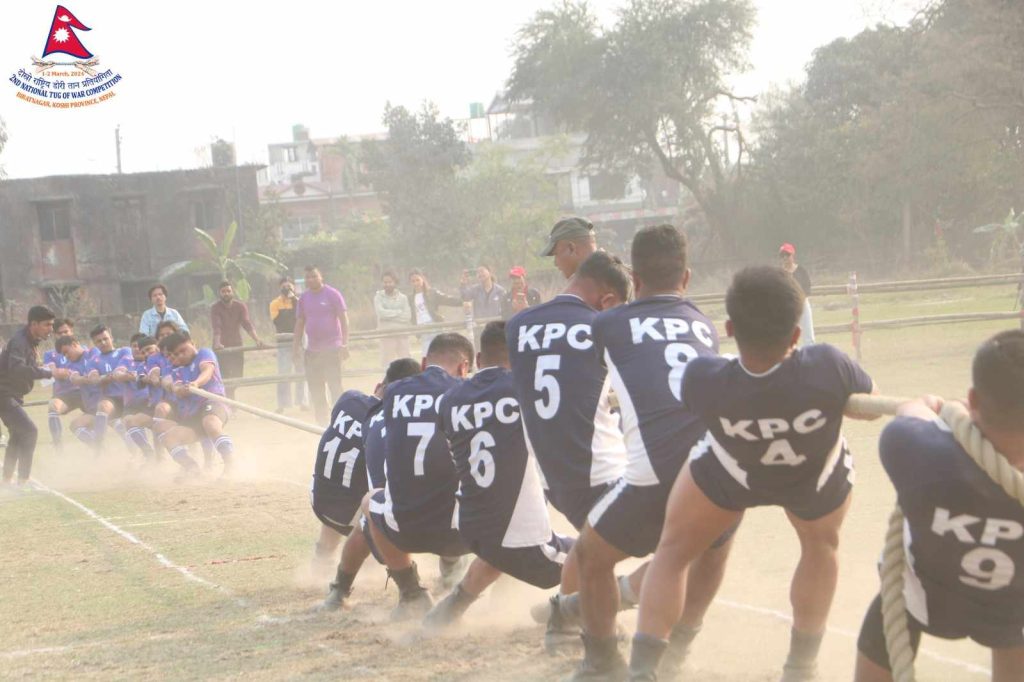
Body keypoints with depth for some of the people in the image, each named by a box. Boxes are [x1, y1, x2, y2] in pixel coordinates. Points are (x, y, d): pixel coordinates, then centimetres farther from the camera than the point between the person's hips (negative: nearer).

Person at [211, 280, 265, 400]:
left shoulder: (241, 306, -2)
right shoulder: (215, 308, -10)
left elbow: (247, 324, -14)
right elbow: (216, 327, -24)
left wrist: (257, 339, -31)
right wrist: (217, 343, -42)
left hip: (236, 346, 3)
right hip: (221, 348, -3)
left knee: (238, 375, 6)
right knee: (224, 378, -12)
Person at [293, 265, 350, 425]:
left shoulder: (332, 294, -5)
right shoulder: (304, 298, 10)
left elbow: (343, 320, -7)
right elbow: (299, 324, 16)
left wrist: (344, 344, -14)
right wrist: (295, 347, 12)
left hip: (331, 350, -6)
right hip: (312, 351, 6)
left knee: (335, 387, -8)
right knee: (316, 391, 8)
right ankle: (321, 422, 15)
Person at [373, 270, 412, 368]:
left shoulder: (403, 297, 6)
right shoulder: (379, 297, 2)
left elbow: (407, 316, -4)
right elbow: (381, 312, -12)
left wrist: (389, 315, -10)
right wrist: (399, 312, -6)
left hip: (402, 334, 2)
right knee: (387, 361, -4)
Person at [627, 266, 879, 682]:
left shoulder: (703, 380, -40)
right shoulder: (828, 369, -42)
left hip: (729, 475, 0)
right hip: (820, 478, 1)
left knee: (672, 552, 17)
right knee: (821, 545, 31)